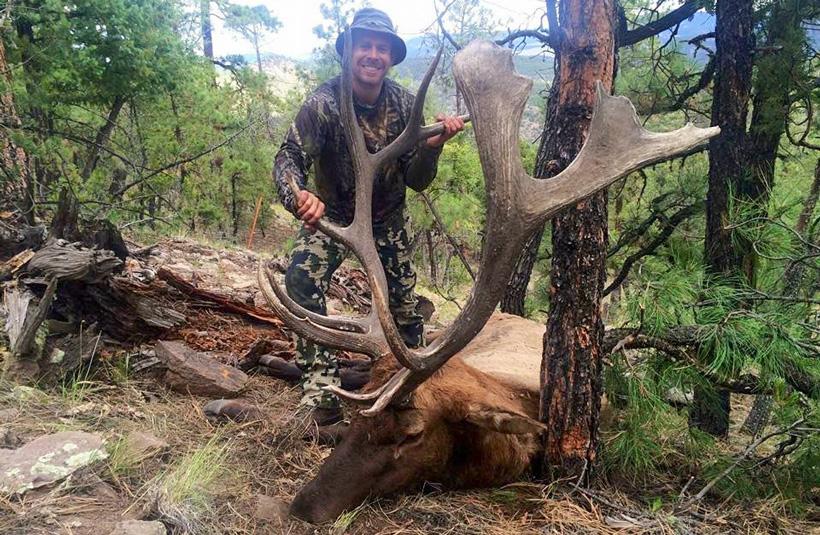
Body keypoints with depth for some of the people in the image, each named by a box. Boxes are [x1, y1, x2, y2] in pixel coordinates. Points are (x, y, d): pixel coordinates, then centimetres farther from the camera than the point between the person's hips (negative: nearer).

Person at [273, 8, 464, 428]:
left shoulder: (405, 105, -16)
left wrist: (432, 146, -35)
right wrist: (298, 195, -52)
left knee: (403, 303, 11)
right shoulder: (324, 103, -23)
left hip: (387, 220, 3)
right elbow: (289, 158, -30)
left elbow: (416, 182, -14)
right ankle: (321, 382, -18)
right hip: (331, 215, -2)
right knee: (302, 279, -28)